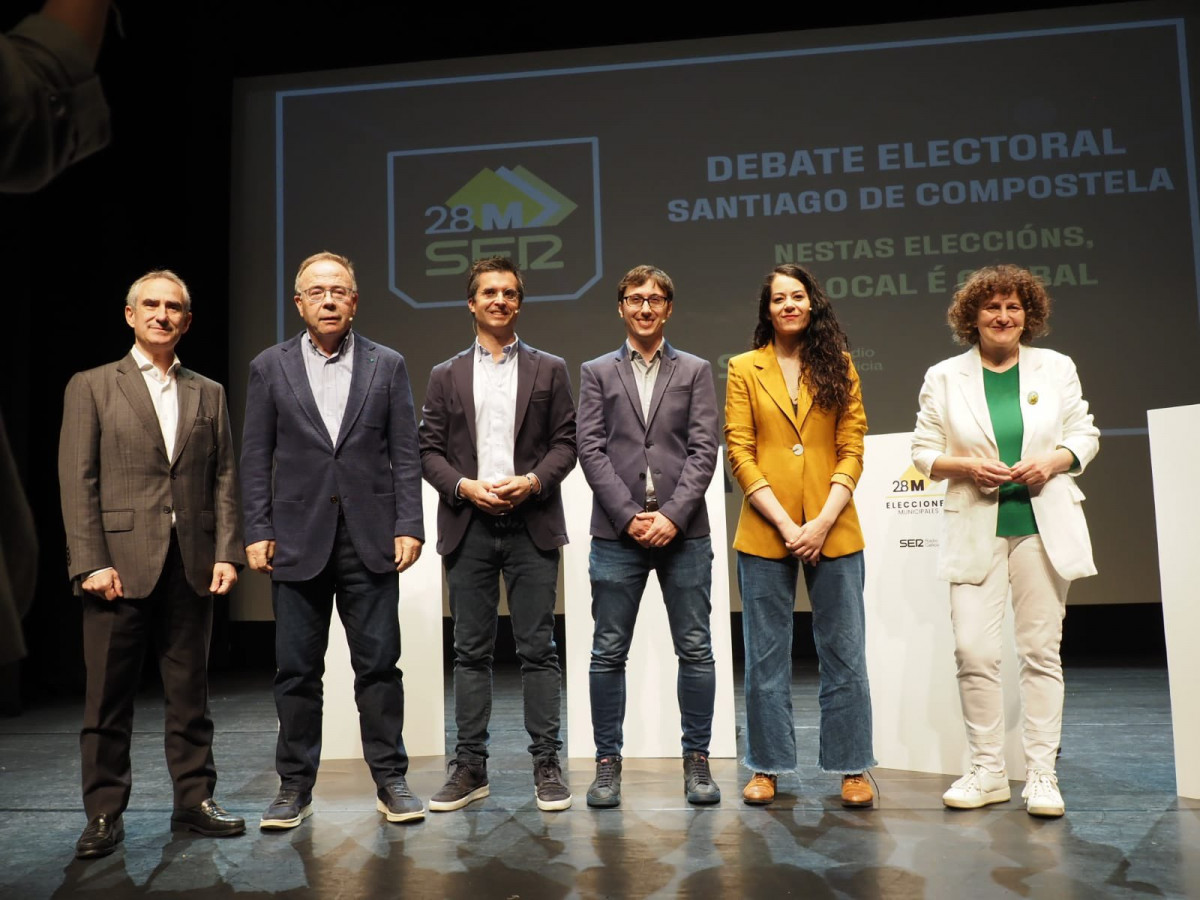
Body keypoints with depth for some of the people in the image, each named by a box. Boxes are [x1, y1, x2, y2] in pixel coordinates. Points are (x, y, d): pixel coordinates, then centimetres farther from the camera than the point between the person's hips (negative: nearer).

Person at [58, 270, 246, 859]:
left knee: (190, 692, 10)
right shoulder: (91, 387, 5)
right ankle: (104, 815, 17)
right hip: (119, 563, -2)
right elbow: (77, 483, -2)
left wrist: (226, 553, -1)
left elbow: (224, 479, 9)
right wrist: (90, 562, -11)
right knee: (108, 698, 5)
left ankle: (194, 800, 20)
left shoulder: (208, 394, 14)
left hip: (190, 565, 3)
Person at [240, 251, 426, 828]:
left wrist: (409, 526, -5)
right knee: (297, 671, 7)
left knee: (379, 665, 4)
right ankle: (295, 787, 20)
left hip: (370, 540, 0)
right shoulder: (270, 367, 7)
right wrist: (258, 533, -2)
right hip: (298, 540, 1)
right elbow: (256, 458, 5)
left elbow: (405, 454, 3)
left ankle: (390, 780, 17)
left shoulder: (387, 365, 6)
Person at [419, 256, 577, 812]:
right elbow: (429, 450, 7)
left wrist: (532, 481, -12)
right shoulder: (446, 376, 13)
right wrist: (465, 486, -10)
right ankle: (470, 767, 15)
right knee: (471, 651, 6)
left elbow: (565, 443, 5)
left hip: (531, 524, -1)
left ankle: (546, 765, 10)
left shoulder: (549, 370, 10)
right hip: (469, 526, 1)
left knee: (537, 649, 1)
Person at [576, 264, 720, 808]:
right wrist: (629, 516, -9)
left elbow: (704, 450, 1)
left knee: (695, 650, 4)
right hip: (617, 532, 0)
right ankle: (607, 763, 15)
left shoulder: (695, 371, 11)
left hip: (682, 530, 0)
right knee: (608, 652, 4)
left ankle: (697, 761, 16)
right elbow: (591, 450, 1)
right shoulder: (596, 373, 11)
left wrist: (673, 514, -11)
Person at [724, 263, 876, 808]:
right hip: (764, 532, 0)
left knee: (844, 654, 5)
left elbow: (852, 450, 2)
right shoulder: (744, 369, 5)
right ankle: (767, 768, 20)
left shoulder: (839, 367, 8)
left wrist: (823, 522, -11)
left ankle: (852, 769, 18)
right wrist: (785, 523, -11)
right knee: (766, 656, 8)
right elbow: (740, 455, -2)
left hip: (833, 531, 1)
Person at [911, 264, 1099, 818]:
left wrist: (1053, 461, -9)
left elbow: (1085, 434, 11)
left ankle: (1041, 773, 13)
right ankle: (987, 771, 8)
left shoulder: (1056, 367, 9)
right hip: (976, 528, -1)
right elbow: (923, 452, 6)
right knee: (973, 648, -6)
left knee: (1041, 649, 3)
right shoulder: (944, 377, 6)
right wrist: (968, 466, -12)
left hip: (1044, 525, 1)